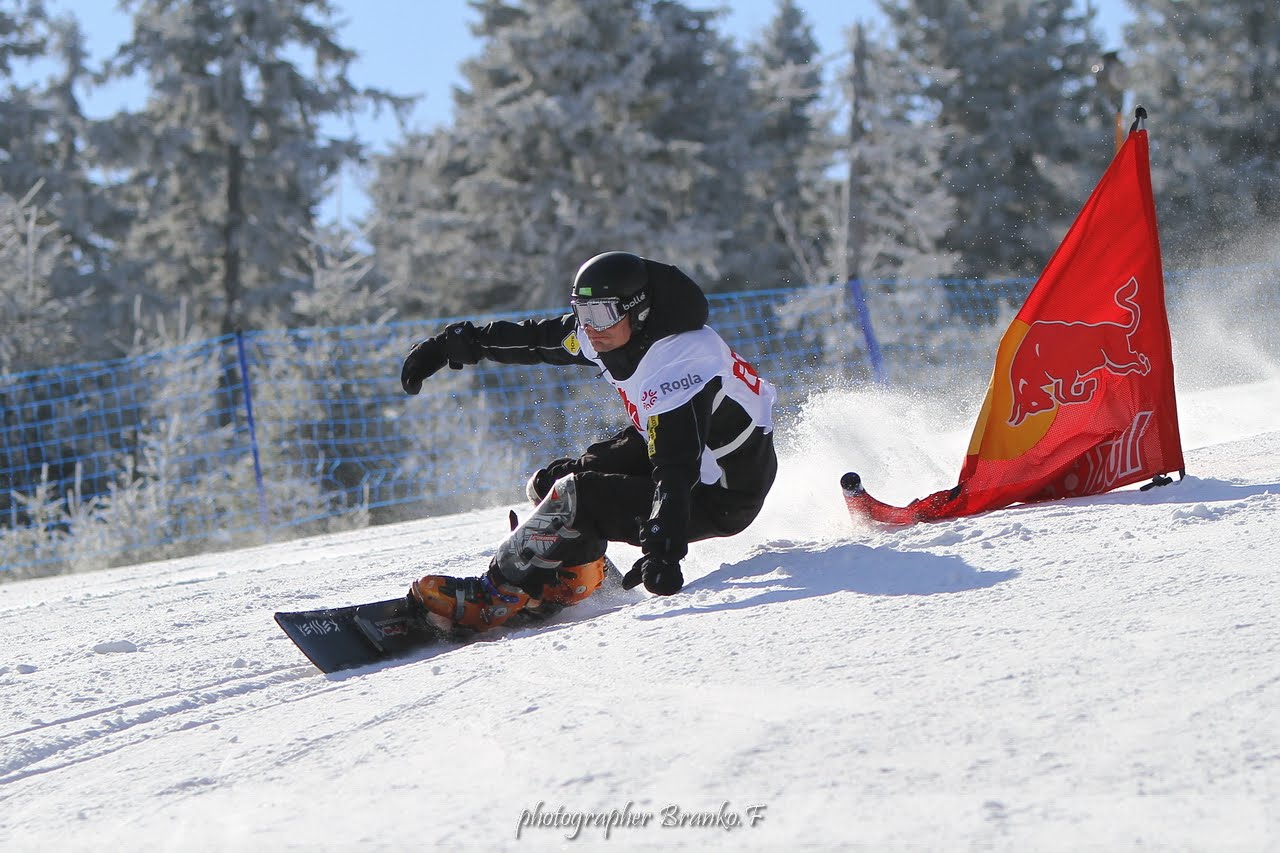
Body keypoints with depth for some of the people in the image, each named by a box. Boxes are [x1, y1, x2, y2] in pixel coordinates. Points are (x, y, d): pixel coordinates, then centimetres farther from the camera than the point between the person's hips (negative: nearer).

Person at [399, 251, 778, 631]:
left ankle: (491, 598, -11)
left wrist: (662, 550, -51)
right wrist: (452, 343, 13)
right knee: (548, 484, 3)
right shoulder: (607, 333, -8)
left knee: (575, 499, -23)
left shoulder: (675, 365, -34)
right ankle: (577, 579, 23)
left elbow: (675, 472, -42)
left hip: (721, 498, -9)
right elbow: (533, 338, 9)